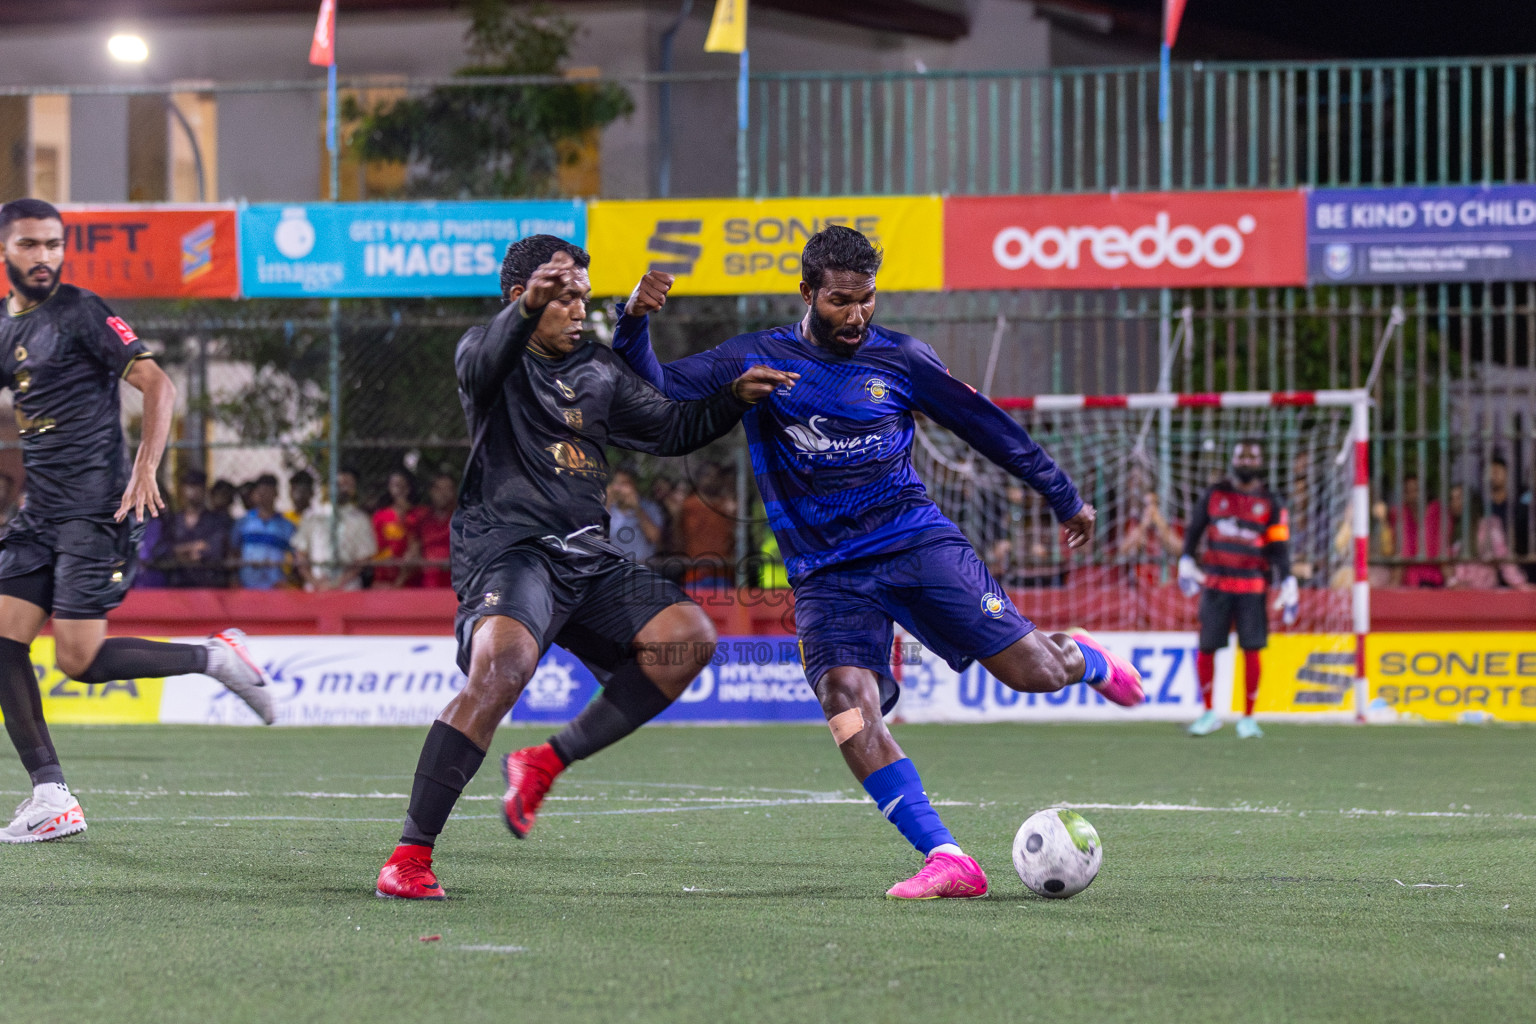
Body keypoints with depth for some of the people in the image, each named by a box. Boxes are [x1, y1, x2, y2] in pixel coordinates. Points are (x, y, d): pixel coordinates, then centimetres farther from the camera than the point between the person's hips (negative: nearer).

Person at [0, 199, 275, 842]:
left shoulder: (80, 313, -8)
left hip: (96, 510, -7)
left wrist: (145, 470, -23)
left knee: (81, 661, -13)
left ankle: (217, 657, 6)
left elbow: (157, 384, -13)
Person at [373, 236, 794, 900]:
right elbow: (483, 366, -25)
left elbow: (670, 429, 28)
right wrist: (527, 310, -47)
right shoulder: (489, 351, 1)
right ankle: (409, 856, -29)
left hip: (586, 560, 7)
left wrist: (735, 398, 10)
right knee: (503, 661, -33)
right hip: (508, 550, -7)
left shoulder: (598, 372, 22)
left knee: (688, 635, -9)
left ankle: (547, 762, 1)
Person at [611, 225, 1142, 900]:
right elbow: (654, 393, 2)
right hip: (827, 574, 0)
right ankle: (946, 861, -26)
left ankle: (1084, 659, 30)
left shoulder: (899, 359, 4)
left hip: (916, 541, 0)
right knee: (848, 705, -25)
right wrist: (635, 321, -18)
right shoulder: (755, 360, 4)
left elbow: (987, 426, 12)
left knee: (1032, 672, -9)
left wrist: (1066, 499, 19)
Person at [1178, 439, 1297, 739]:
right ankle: (1209, 713, 13)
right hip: (1215, 583, 1)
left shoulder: (1270, 503, 5)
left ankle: (1248, 718, 5)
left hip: (1252, 585, -1)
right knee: (1206, 648, -1)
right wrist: (1186, 561, 5)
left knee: (1252, 650, -5)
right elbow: (1194, 529, 15)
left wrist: (1287, 582, -7)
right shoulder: (1214, 494, 8)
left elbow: (1279, 546, 2)